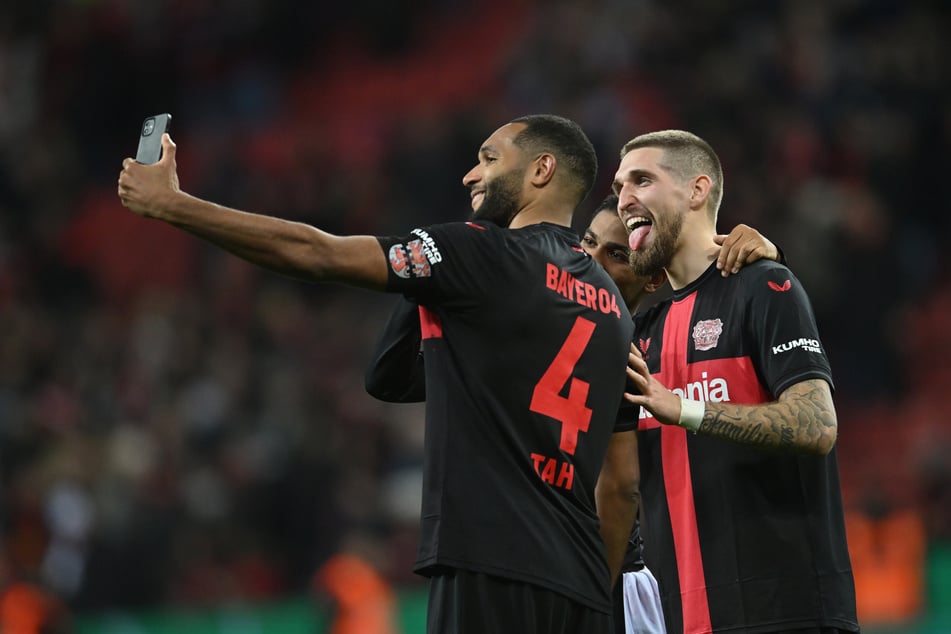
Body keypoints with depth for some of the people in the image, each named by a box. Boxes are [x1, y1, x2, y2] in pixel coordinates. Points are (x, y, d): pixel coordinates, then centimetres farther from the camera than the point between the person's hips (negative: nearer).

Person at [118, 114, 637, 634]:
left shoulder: (488, 255, -4)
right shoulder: (613, 306, 19)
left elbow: (317, 254, -5)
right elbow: (623, 477, 20)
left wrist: (171, 204, 2)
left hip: (492, 574, -8)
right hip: (579, 587, 8)